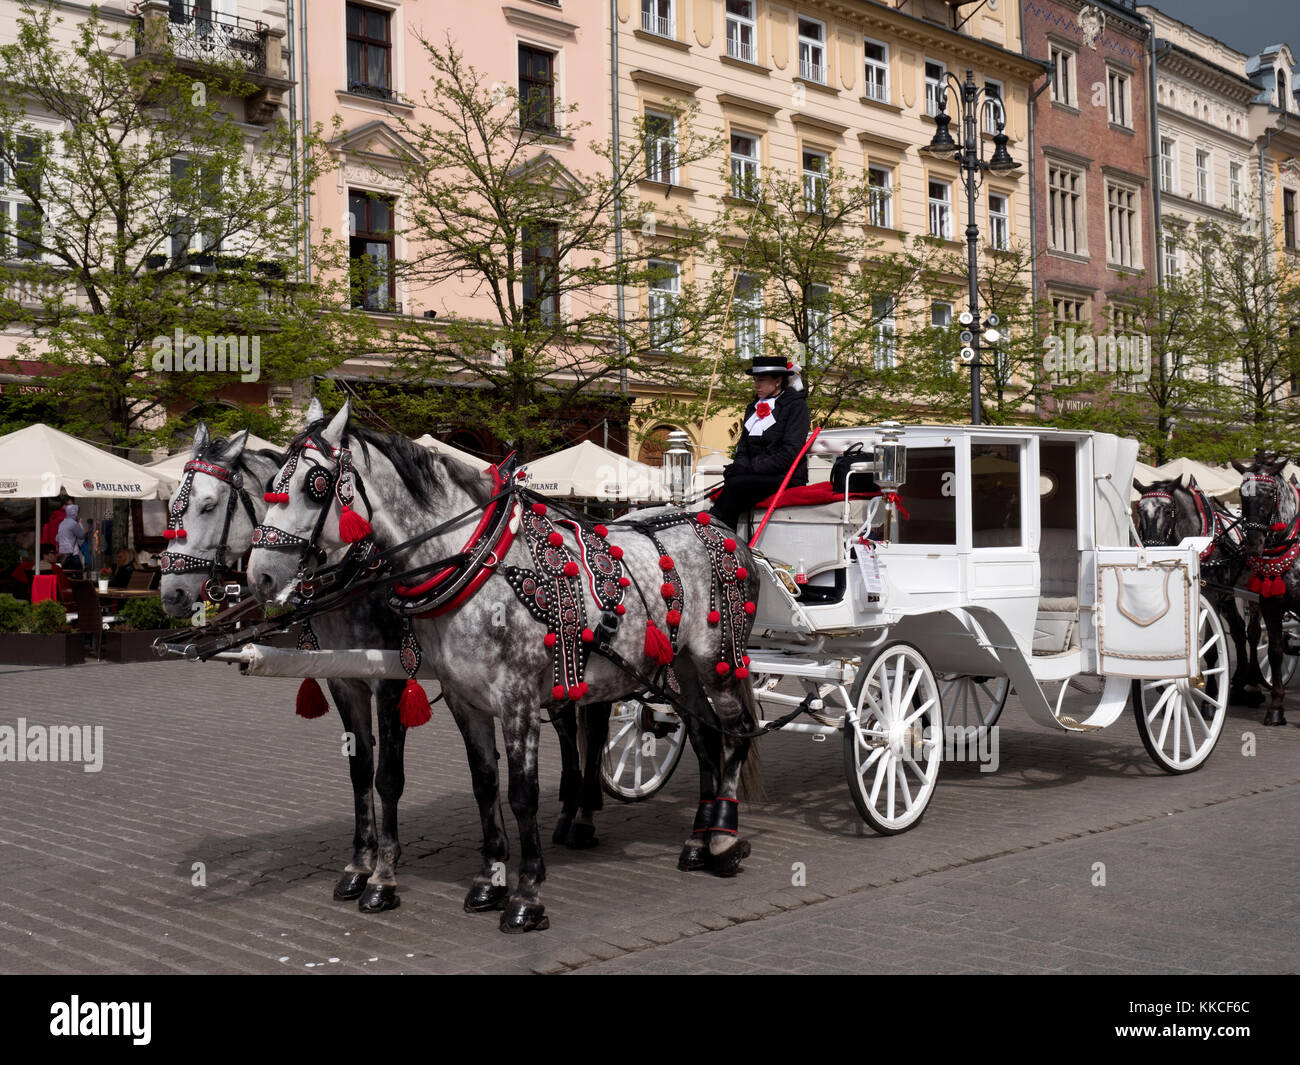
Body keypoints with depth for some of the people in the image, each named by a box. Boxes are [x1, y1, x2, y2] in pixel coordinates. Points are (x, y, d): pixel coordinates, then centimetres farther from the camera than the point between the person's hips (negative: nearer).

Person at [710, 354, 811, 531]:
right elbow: (743, 448, 21)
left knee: (735, 485, -33)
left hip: (787, 477, -6)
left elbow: (790, 451, -10)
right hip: (756, 476, 6)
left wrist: (754, 468, -16)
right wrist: (740, 466, -3)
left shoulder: (796, 405, 0)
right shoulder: (753, 407, 22)